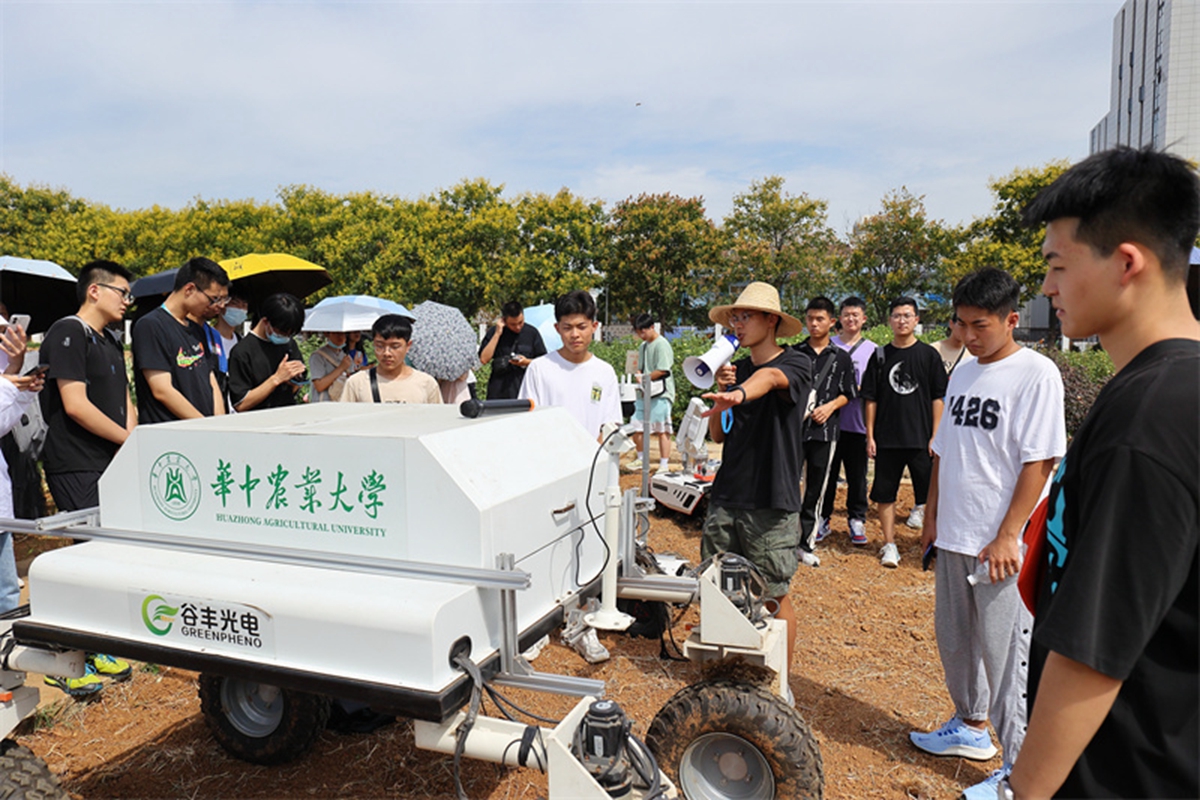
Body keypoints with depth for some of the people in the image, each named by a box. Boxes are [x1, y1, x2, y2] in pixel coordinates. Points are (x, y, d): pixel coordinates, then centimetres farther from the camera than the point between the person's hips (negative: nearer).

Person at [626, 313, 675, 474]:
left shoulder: (662, 344, -10)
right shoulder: (643, 346, 16)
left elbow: (662, 370, -17)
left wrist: (645, 378, -11)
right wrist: (639, 376, -2)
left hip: (660, 395, -8)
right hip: (644, 394, 9)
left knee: (662, 430, -4)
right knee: (636, 428, 11)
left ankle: (664, 465, 1)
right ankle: (640, 459, 29)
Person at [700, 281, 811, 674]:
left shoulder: (796, 365, -6)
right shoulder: (737, 369, 12)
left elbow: (770, 377, -31)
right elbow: (718, 435, 12)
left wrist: (739, 394, -53)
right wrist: (721, 391, -5)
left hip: (772, 504, -5)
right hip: (725, 498, 5)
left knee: (774, 596, 5)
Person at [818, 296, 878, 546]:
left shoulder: (872, 349, 7)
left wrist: (861, 390, -10)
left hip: (858, 423, 0)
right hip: (829, 421, 0)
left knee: (857, 475, 5)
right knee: (826, 473, 5)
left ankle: (857, 520, 20)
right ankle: (822, 519, 17)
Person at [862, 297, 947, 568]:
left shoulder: (929, 355, 2)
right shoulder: (881, 355, 6)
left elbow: (938, 398, 2)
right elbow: (871, 398, 6)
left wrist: (936, 435, -5)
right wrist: (870, 436, 1)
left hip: (921, 438, -1)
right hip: (887, 438, 1)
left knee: (928, 491, 4)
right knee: (884, 493, 5)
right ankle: (889, 545, 15)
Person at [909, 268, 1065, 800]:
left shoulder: (1036, 373, -11)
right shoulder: (962, 373, 10)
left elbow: (1039, 462, -14)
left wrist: (1006, 537, -17)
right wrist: (931, 516, 14)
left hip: (1000, 545, -7)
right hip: (953, 536, 7)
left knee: (1006, 655, 1)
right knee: (954, 639, 18)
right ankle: (972, 727, 38)